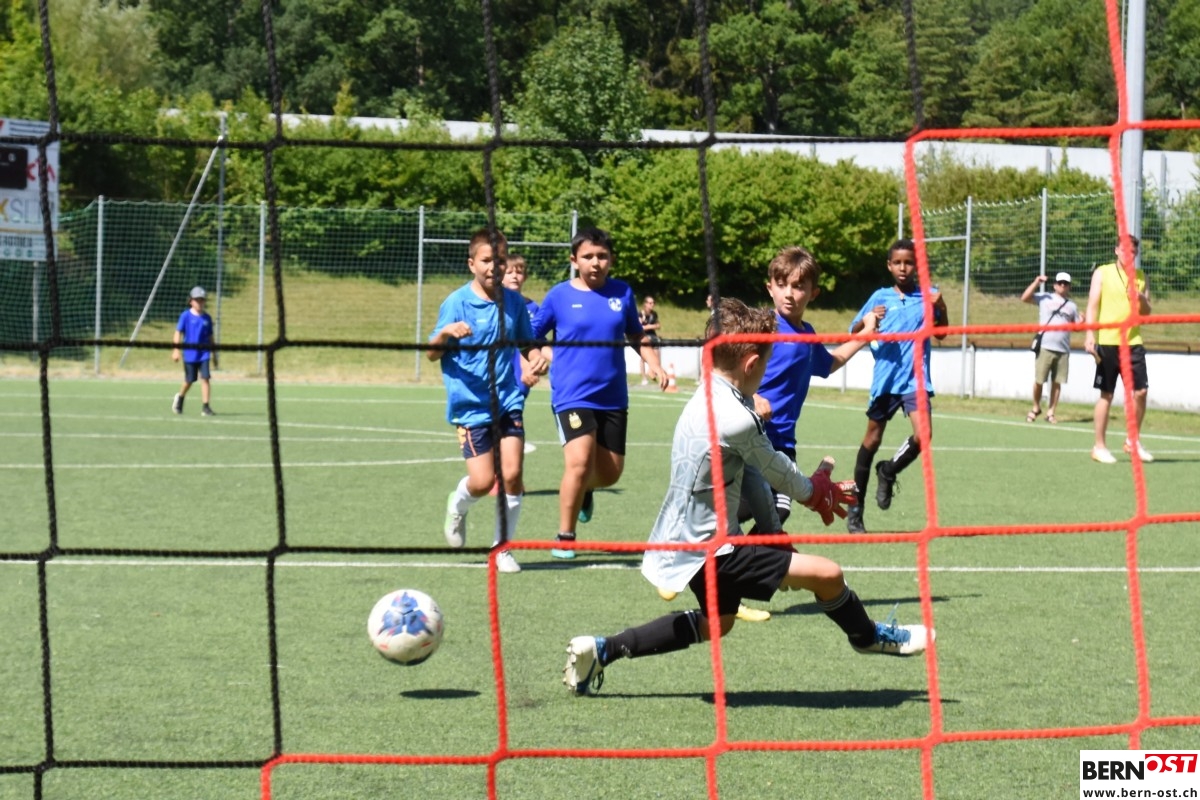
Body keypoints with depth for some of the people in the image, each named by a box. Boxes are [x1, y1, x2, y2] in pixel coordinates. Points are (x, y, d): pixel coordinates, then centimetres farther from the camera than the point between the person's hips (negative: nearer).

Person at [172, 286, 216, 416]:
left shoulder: (207, 318, 5)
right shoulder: (186, 316, -4)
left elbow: (210, 337, 12)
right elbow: (178, 333, -5)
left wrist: (213, 354, 16)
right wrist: (176, 350, -14)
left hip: (204, 353, 2)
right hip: (189, 353, -2)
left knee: (205, 378, -10)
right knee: (189, 380, 9)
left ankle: (206, 407, -8)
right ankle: (180, 397, 39)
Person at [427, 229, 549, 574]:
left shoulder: (513, 302, 5)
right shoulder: (457, 303, -6)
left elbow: (527, 344, 19)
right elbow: (432, 353, -6)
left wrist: (537, 358, -4)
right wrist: (445, 334, -28)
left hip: (508, 401, 3)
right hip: (470, 404, -3)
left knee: (512, 475, -7)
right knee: (482, 481, -8)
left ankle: (502, 548, 11)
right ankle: (458, 506, 28)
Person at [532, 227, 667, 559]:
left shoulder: (622, 293, 5)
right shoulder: (560, 296, -3)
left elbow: (636, 336, 17)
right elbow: (531, 337, 4)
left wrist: (654, 363, 1)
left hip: (613, 398, 4)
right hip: (572, 396, -4)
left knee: (610, 472, 8)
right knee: (579, 462, -21)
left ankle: (584, 489, 46)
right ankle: (564, 539, -5)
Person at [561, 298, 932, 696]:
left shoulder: (708, 400, 4)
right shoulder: (736, 420, -25)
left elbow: (755, 469, 10)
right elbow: (775, 470, -7)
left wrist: (812, 490, 7)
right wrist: (812, 491, 12)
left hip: (689, 541, 10)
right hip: (710, 550, -10)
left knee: (717, 622, 31)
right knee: (827, 574, -11)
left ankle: (601, 650, 29)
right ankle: (869, 637, 17)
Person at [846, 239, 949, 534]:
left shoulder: (927, 296, 4)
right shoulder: (880, 298, 5)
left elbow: (940, 334, 6)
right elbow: (853, 334, 6)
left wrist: (940, 308, -12)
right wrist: (868, 320, -16)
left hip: (915, 379, 0)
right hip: (884, 379, 0)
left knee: (923, 434, -19)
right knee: (872, 440, 6)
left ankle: (889, 471, 11)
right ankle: (855, 510, 17)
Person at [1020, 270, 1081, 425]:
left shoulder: (1072, 305, 15)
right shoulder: (1044, 298, 8)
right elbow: (1024, 298, 0)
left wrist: (1082, 321, -5)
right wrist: (1036, 283, -7)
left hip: (1063, 350, 2)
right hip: (1045, 347, -2)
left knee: (1057, 382, 2)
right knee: (1039, 380, -3)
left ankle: (1051, 412, 10)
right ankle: (1036, 408, 17)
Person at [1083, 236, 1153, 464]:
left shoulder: (1141, 277, 12)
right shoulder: (1102, 273, 2)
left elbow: (1146, 312, 15)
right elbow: (1093, 306, -3)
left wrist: (1141, 299, -8)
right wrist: (1089, 336, -14)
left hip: (1133, 342, 4)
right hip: (1107, 342, -4)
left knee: (1140, 392, -2)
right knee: (1106, 395, -1)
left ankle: (1133, 441, 15)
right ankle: (1099, 447, 7)